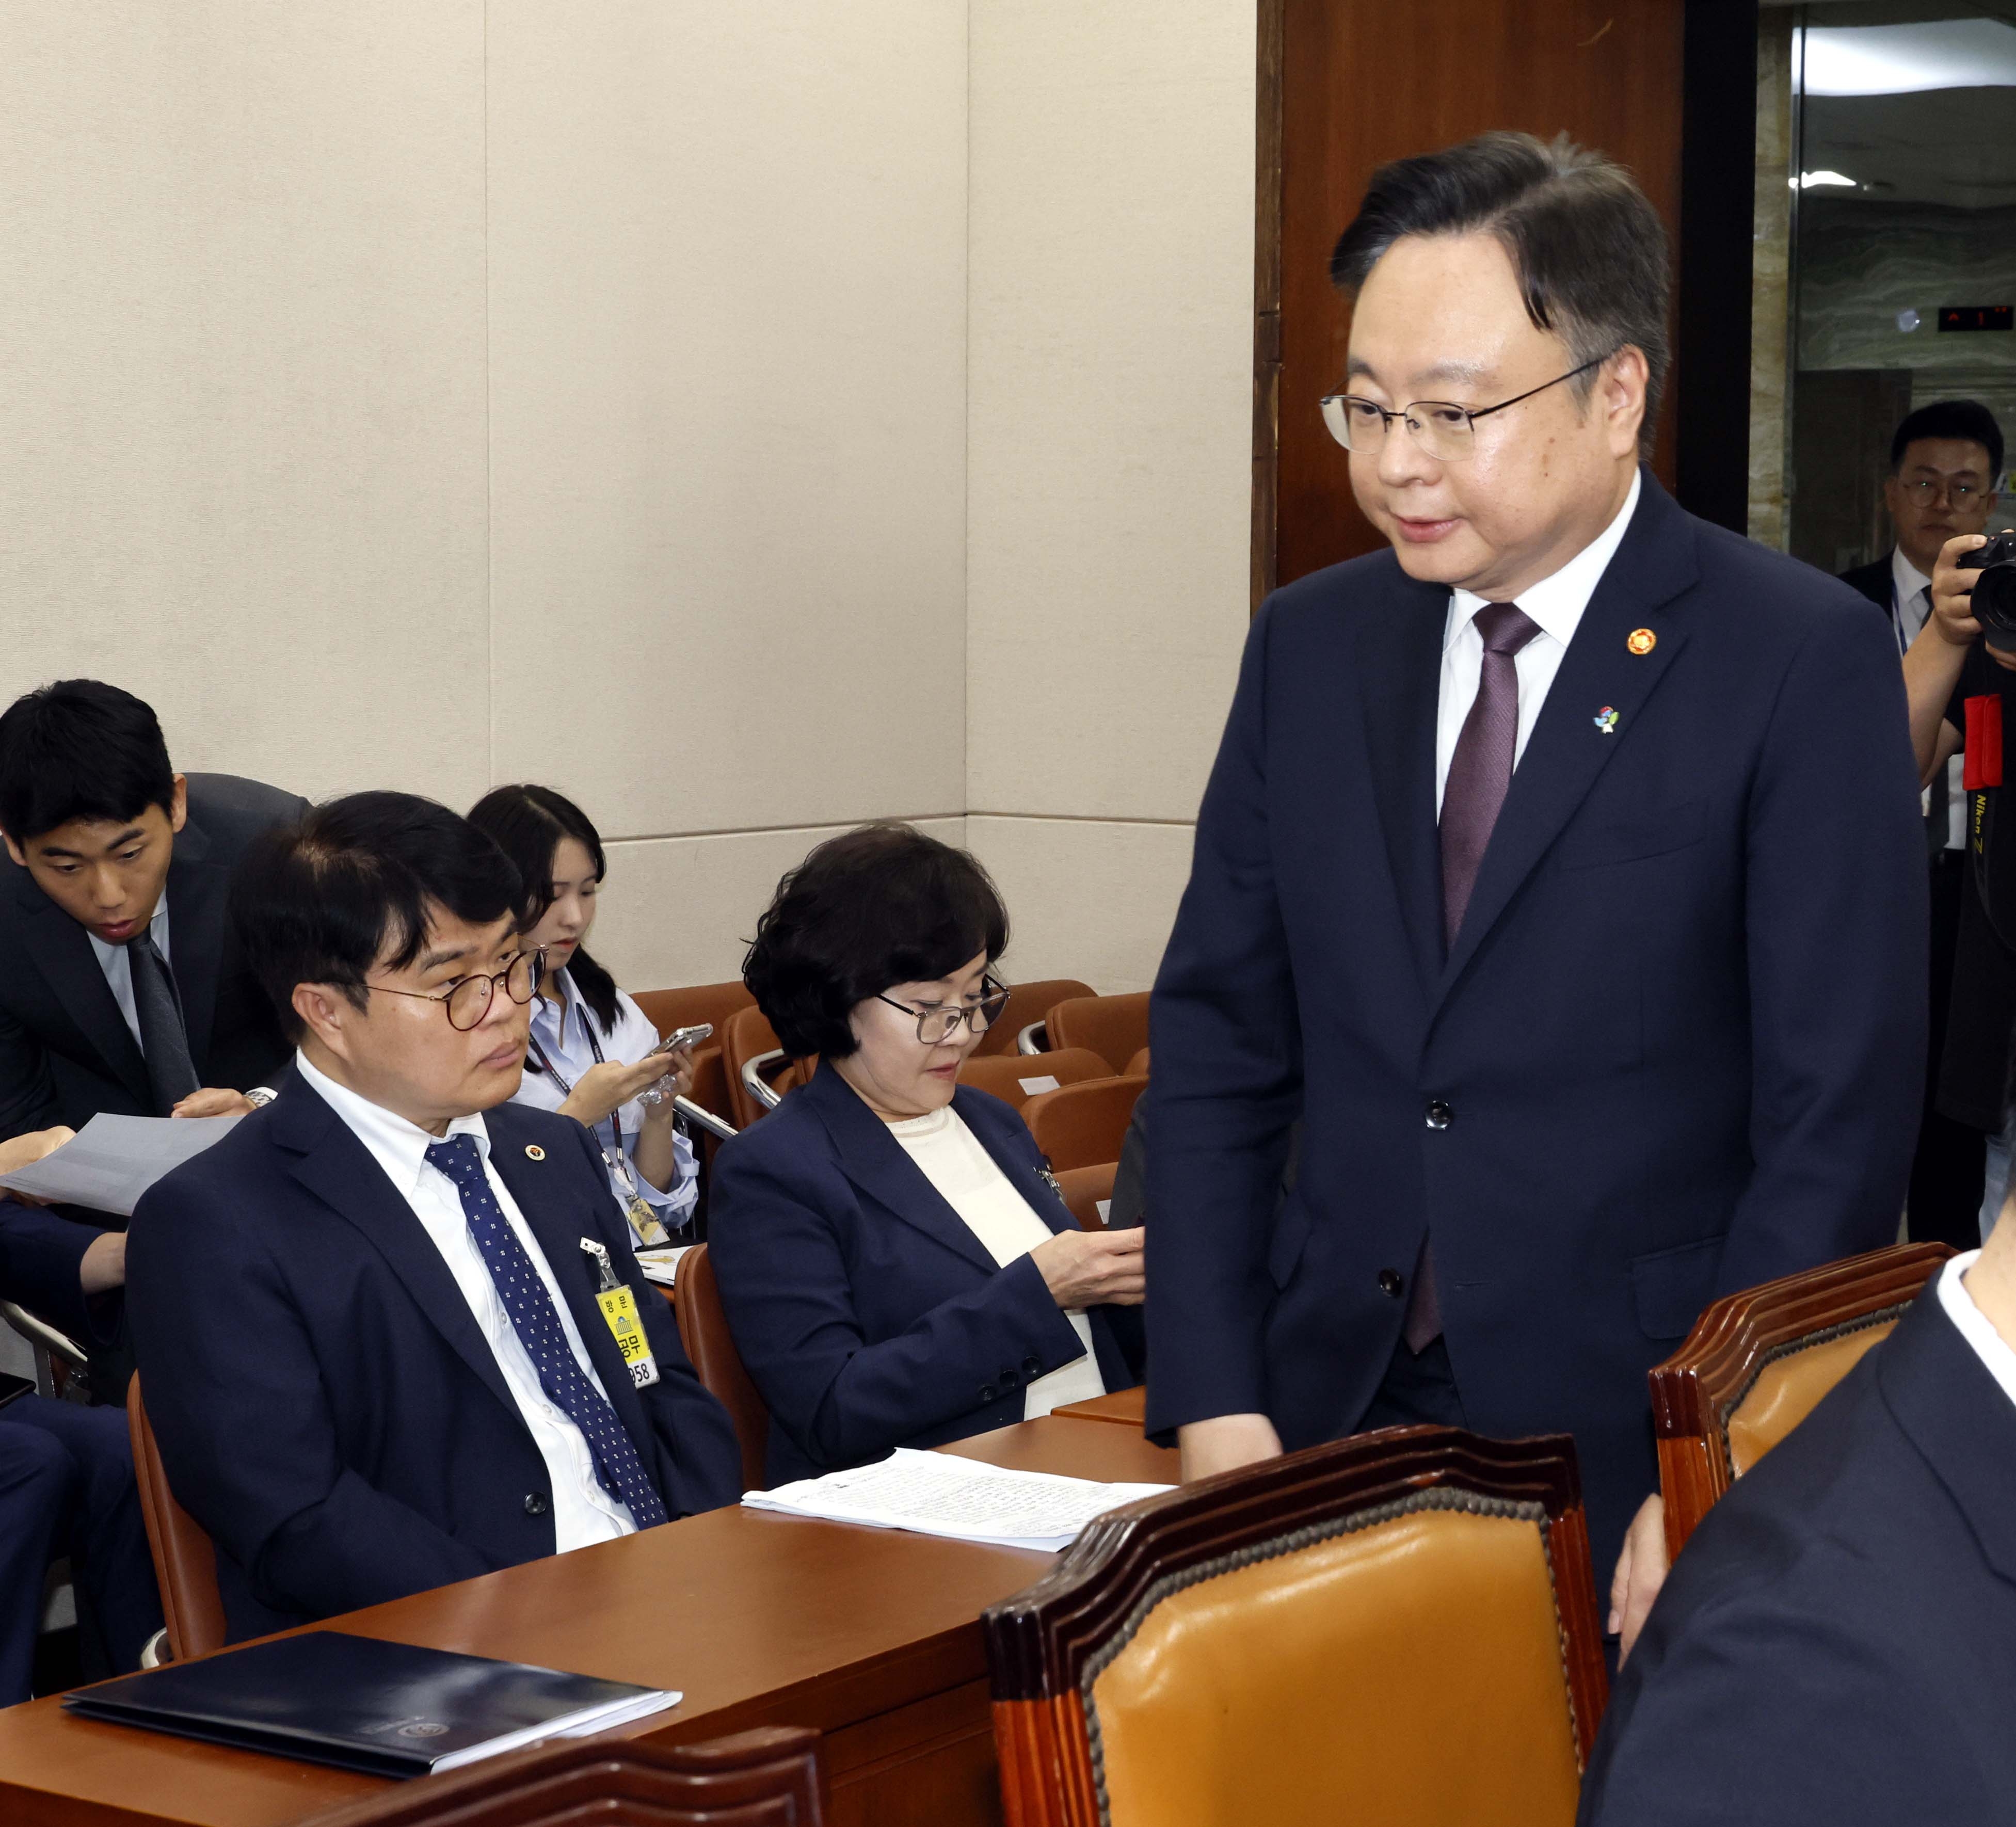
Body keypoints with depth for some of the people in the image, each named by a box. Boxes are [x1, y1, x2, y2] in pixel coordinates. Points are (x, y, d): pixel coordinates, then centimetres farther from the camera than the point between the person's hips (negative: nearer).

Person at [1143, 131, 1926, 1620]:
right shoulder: (1310, 645, 8)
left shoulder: (1805, 662, -8)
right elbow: (1219, 1041, 8)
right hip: (1331, 1413, 4)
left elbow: (1839, 1120, -10)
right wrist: (1216, 1402, -1)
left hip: (1635, 1448, -4)